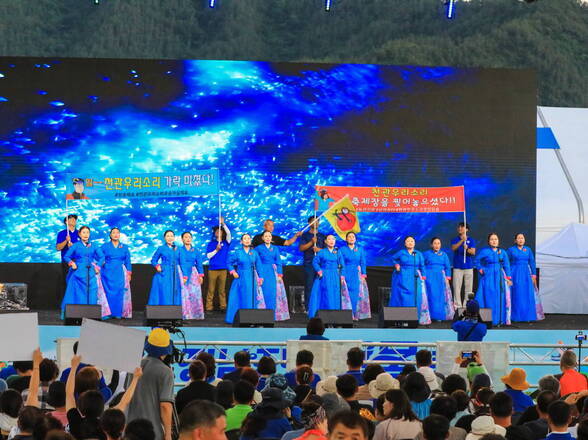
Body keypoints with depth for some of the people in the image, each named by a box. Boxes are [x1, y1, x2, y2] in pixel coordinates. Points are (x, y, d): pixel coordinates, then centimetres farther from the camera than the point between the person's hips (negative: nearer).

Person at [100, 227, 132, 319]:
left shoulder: (124, 247, 11)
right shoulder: (105, 246, 7)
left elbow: (128, 262, 12)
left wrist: (129, 274, 6)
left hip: (120, 274, 1)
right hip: (108, 273, -1)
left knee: (119, 293, -4)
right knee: (108, 293, -6)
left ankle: (118, 313, 1)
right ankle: (108, 313, -2)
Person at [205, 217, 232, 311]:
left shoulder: (226, 243, 9)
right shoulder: (211, 244, 9)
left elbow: (229, 233, -8)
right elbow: (208, 256, 1)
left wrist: (223, 224, -16)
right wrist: (216, 250, -10)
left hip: (223, 269, 1)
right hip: (213, 269, -1)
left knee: (222, 289, 3)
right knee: (211, 289, -1)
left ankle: (223, 306, 6)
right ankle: (209, 307, 0)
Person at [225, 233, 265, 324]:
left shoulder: (254, 253, 5)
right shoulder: (237, 252, 1)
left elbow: (258, 266, 7)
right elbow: (230, 263, 6)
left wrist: (260, 279, 2)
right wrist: (233, 272, -6)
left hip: (252, 279, 2)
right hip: (240, 278, -2)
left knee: (251, 299, 0)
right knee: (240, 298, -3)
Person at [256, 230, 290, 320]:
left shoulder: (275, 248, 10)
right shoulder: (259, 248, 3)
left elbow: (279, 262, 7)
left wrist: (279, 275, -2)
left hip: (273, 273, 2)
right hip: (263, 272, -2)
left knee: (274, 293, -3)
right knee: (265, 293, -8)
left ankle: (274, 314, 3)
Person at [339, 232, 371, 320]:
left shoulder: (360, 250, 8)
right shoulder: (342, 250, 2)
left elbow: (363, 263, 7)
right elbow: (341, 264, -2)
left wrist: (363, 275, -3)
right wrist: (341, 276, -11)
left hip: (357, 275, 2)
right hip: (346, 275, -2)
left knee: (357, 294, -2)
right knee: (347, 294, -7)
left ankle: (355, 315, 3)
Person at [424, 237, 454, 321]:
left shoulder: (444, 255, 9)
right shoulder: (426, 254, 5)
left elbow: (447, 267, 8)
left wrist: (447, 278, -1)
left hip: (440, 279, 2)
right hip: (429, 278, -2)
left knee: (440, 297, -3)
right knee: (431, 296, -7)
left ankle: (439, 315, 1)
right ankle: (430, 315, -5)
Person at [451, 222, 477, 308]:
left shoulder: (471, 240, 7)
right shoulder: (455, 240, 8)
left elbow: (473, 252, -2)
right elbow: (453, 248, -12)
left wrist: (467, 249, -24)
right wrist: (462, 240, -25)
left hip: (468, 267, 0)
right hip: (457, 267, 0)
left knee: (469, 287, 0)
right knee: (456, 287, -5)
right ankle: (457, 305, -2)